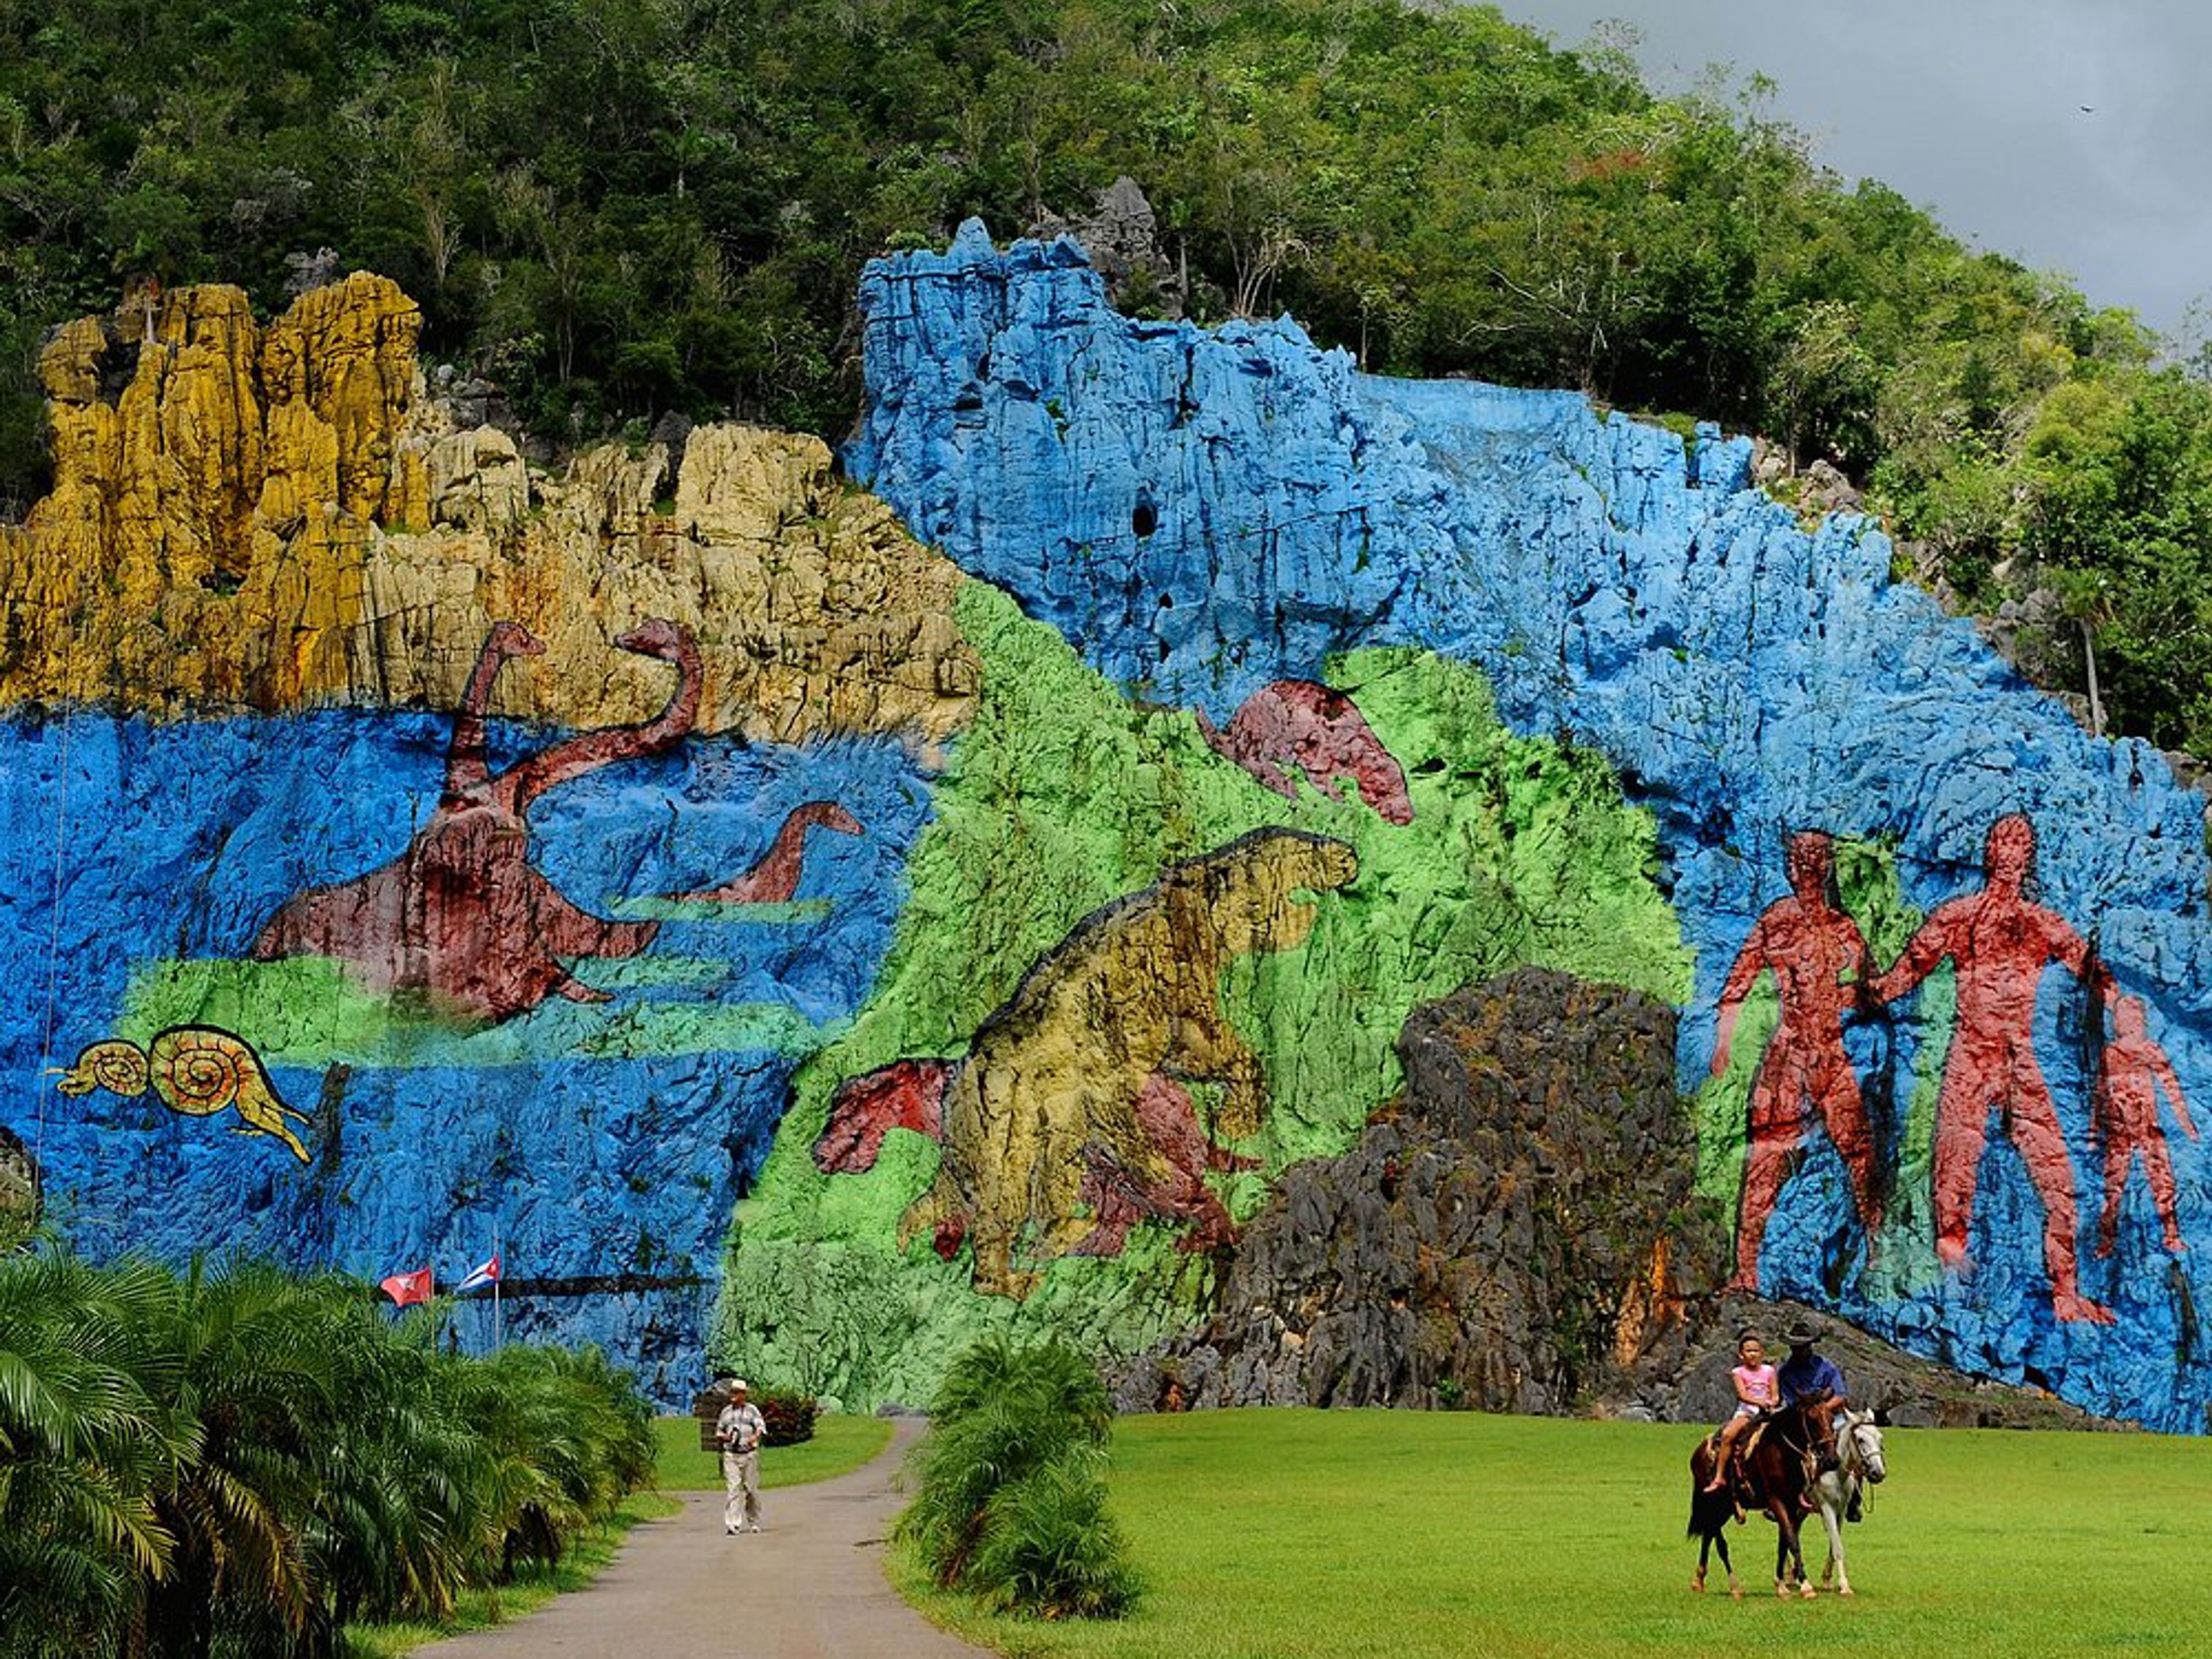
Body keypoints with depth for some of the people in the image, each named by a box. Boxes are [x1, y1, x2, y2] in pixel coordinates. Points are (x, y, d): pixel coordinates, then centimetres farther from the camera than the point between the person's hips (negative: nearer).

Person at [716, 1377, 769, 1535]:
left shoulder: (752, 1410, 4)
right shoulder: (726, 1412, 13)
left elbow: (761, 1427, -8)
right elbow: (719, 1431, 22)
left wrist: (756, 1437, -30)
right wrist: (723, 1436, -2)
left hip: (749, 1454, -1)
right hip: (731, 1455, 1)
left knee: (751, 1488, 4)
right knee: (733, 1488, -11)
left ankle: (754, 1522, 20)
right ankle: (733, 1525, -16)